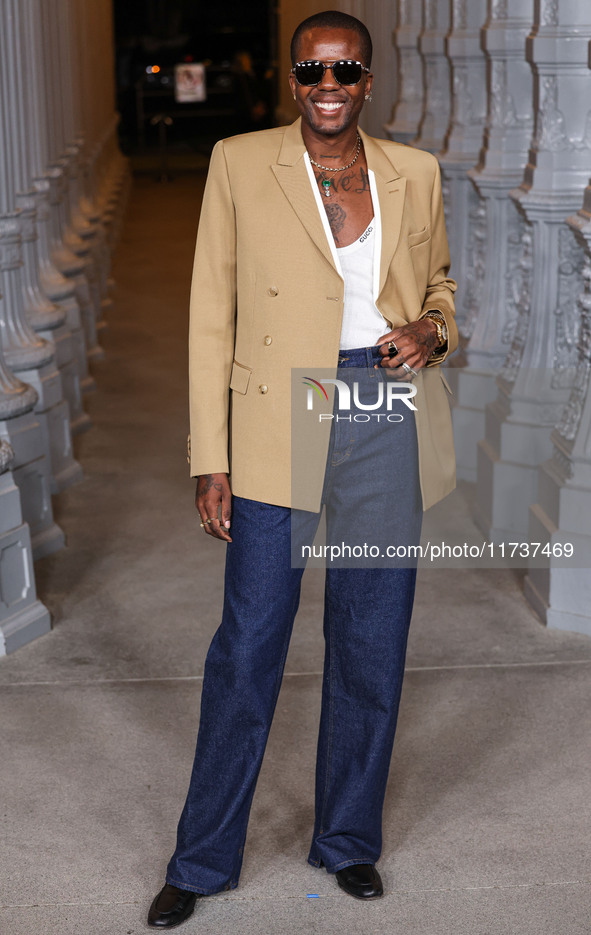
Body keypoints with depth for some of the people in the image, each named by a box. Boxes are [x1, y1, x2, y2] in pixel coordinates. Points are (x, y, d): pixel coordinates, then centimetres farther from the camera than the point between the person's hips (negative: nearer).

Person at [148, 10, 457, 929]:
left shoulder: (414, 173, 5)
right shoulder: (240, 163, -2)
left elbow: (440, 282, 20)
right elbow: (212, 314, -2)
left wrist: (433, 331, -6)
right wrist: (210, 460, -6)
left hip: (389, 425, 3)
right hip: (277, 426, -2)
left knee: (371, 644, 11)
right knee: (249, 644, 3)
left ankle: (348, 838, 32)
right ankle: (203, 859, 22)